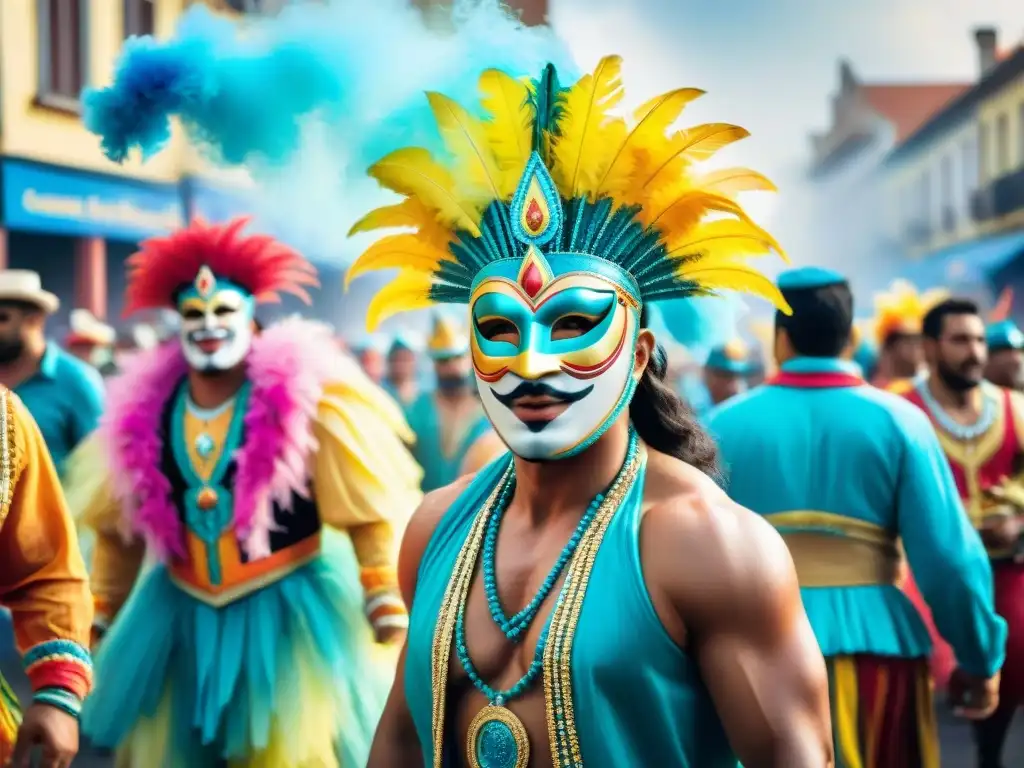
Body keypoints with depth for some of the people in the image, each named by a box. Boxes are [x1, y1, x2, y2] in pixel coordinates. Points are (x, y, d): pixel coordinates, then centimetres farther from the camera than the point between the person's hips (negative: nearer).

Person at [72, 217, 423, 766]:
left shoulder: (304, 399, -11)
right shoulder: (146, 410, 0)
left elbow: (369, 512, -9)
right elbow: (119, 529, 12)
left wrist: (388, 609, -12)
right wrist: (99, 620, 16)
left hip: (289, 611, -4)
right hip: (182, 618, 4)